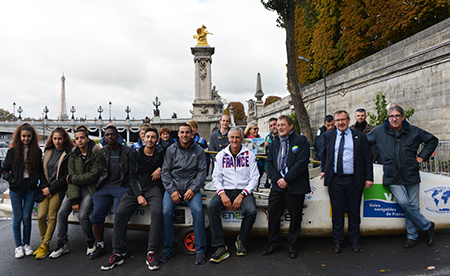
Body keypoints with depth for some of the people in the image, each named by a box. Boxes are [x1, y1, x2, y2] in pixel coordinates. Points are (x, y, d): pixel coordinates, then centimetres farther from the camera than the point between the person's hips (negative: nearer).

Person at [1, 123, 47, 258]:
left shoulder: (37, 151, 3)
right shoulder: (12, 151, 2)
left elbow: (40, 171, 5)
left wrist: (45, 185, -6)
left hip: (31, 187, 0)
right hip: (16, 188, 0)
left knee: (27, 217, 4)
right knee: (17, 218, 5)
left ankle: (26, 244, 20)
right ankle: (18, 246, 19)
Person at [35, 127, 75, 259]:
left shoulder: (69, 154, -7)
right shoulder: (48, 152, 10)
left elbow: (66, 177, -8)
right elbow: (42, 171, 13)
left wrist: (51, 189, -9)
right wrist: (43, 187, 0)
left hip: (58, 189, -5)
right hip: (45, 189, 5)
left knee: (52, 217, -6)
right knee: (41, 216, -2)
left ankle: (44, 246, 7)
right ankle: (43, 242, 18)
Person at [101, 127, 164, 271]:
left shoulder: (161, 152, 6)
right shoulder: (136, 154, 9)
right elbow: (132, 176, 5)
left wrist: (160, 168, 0)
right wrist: (138, 195, -9)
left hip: (153, 188, -2)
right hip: (136, 189, 2)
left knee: (157, 212, -30)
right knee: (120, 214, -18)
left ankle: (151, 253, -21)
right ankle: (118, 253, -5)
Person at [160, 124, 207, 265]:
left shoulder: (198, 150, 6)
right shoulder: (171, 149, 7)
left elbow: (202, 171, 2)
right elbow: (165, 172, 4)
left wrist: (193, 189, -12)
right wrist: (172, 190, -10)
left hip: (191, 186, -1)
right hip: (173, 186, 1)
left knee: (198, 211, -25)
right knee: (166, 212, -23)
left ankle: (200, 250, -9)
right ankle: (167, 249, -3)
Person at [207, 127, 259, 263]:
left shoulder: (249, 155, 5)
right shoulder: (221, 155, 9)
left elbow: (254, 179, 0)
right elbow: (216, 177, 6)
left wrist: (242, 195, -13)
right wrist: (222, 194, -12)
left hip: (244, 191, -1)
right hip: (225, 190, 2)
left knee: (251, 211, -30)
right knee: (211, 207, -26)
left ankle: (242, 242, -2)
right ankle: (221, 248, -19)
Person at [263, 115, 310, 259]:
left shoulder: (301, 140, -4)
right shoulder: (275, 142, 13)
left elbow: (301, 163, -13)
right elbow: (269, 162, 10)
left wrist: (286, 179, -15)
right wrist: (276, 179, -5)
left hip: (295, 187, -4)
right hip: (277, 185, 4)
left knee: (295, 216, 7)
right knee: (273, 214, 5)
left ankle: (291, 245, 27)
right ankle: (274, 244, 23)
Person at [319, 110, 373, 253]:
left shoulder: (360, 136, 5)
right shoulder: (328, 136, 9)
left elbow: (367, 158, 4)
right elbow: (323, 154, 21)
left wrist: (369, 177, -2)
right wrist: (324, 170, 13)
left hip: (354, 180, 0)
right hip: (335, 180, 1)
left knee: (354, 212, 10)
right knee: (337, 212, 8)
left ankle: (354, 240, 29)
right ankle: (338, 240, 23)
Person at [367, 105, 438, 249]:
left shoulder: (413, 131, 5)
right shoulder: (379, 131, 3)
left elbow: (433, 140, 19)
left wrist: (422, 156, 9)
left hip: (411, 175, 1)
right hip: (392, 177, -1)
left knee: (413, 205, 4)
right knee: (404, 202, -14)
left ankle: (412, 235, 20)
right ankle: (427, 225, 8)